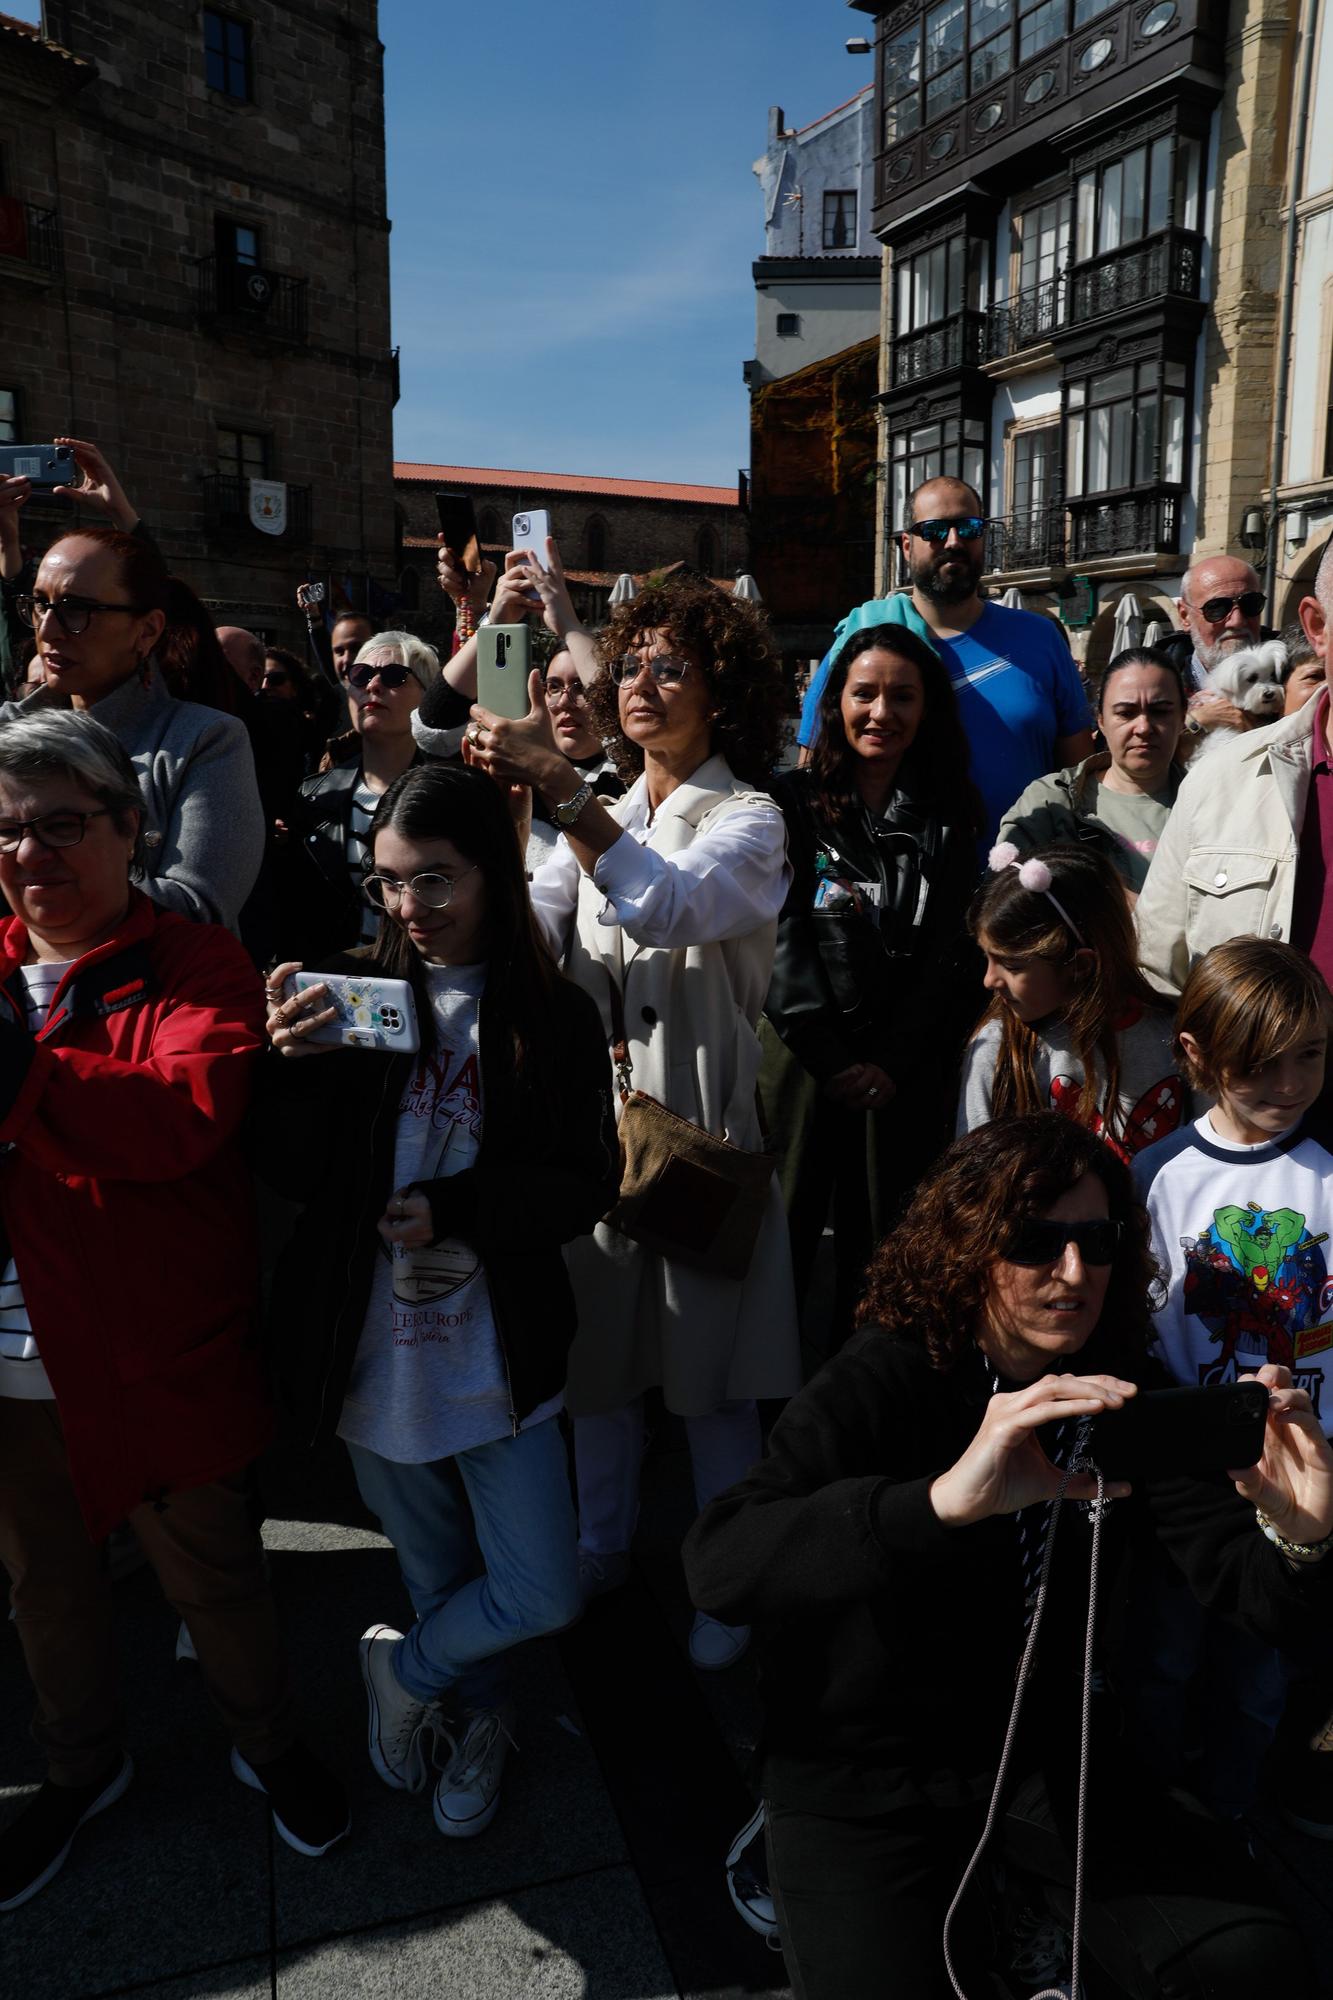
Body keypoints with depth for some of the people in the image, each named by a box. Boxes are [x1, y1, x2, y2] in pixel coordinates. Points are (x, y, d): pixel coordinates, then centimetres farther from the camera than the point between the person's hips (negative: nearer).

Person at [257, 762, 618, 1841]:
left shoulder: (555, 1015, -8)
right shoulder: (349, 991, -6)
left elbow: (588, 1184, -8)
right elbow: (299, 1175, -6)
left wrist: (454, 1207, -20)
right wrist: (297, 1066, -24)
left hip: (498, 1356, -1)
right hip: (373, 1350, 1)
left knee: (543, 1596, 5)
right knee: (439, 1578, 21)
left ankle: (406, 1671, 35)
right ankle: (477, 1718, 51)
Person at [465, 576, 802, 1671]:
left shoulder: (749, 820, -5)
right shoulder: (603, 818, 12)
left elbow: (664, 907, -27)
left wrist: (558, 787, -35)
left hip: (701, 1120, -5)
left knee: (711, 1370, 5)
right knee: (598, 1346, 16)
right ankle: (603, 1548, 36)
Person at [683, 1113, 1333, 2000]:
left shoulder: (1125, 1396, -6)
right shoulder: (883, 1382, -21)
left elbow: (1256, 1592, -11)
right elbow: (718, 1562, -35)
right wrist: (945, 1498, -50)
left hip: (1044, 1750, 3)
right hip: (863, 1773, -3)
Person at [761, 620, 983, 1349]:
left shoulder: (950, 818, 9)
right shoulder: (794, 803, 5)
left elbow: (946, 953, 2)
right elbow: (786, 934, -2)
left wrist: (890, 1062, -8)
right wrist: (832, 1059, -10)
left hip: (905, 1066, 1)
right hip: (802, 1057, -1)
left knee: (881, 1247, 5)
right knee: (780, 1238, 1)